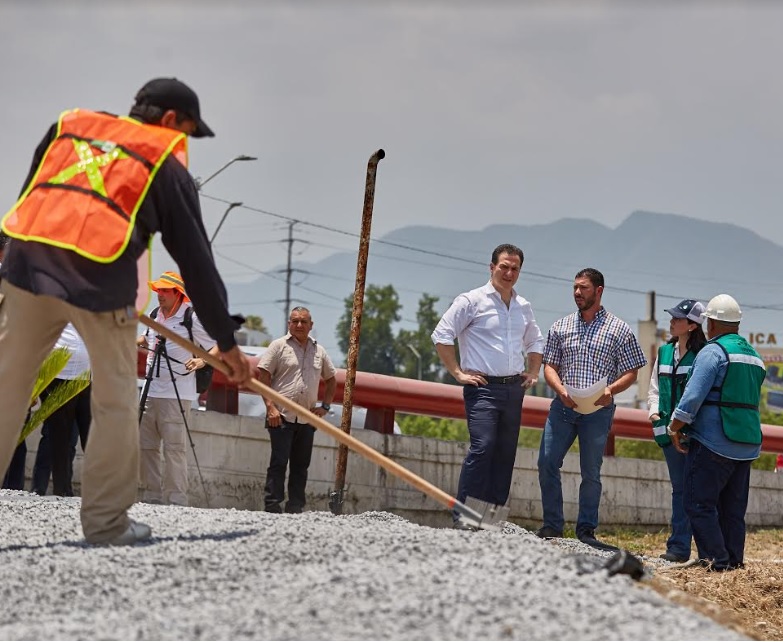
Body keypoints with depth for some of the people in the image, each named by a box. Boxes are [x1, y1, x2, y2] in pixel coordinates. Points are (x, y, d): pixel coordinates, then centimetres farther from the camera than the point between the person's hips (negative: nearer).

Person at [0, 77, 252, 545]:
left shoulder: (69, 125, 26)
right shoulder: (167, 165, 14)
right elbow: (196, 259, 15)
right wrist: (226, 340, 20)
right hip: (100, 277, -4)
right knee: (115, 404, 9)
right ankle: (106, 521, 10)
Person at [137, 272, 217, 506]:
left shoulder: (192, 318, -7)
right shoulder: (155, 315, 14)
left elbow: (220, 346, -7)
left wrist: (202, 361, -24)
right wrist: (134, 343, 14)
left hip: (176, 395, -7)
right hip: (150, 391, 7)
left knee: (174, 448, -9)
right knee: (146, 446, 8)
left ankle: (176, 500, -8)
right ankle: (152, 497, 14)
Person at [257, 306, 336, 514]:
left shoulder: (319, 351, 14)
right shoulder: (279, 346, 1)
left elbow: (331, 379, 26)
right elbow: (263, 376, -4)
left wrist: (325, 406, 13)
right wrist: (270, 407, -13)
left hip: (307, 419, 5)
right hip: (281, 416, -5)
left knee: (301, 465, 7)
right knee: (279, 462, -9)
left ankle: (295, 508, 11)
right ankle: (272, 507, -8)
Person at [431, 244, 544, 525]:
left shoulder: (523, 306, 16)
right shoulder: (472, 301, -3)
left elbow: (535, 341, 32)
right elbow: (441, 336, -6)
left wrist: (533, 372, 18)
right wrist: (458, 373, -9)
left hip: (514, 388, 7)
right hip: (483, 387, -6)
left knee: (506, 453, 4)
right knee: (482, 446, -19)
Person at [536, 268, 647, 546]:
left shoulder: (619, 329, 3)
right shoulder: (561, 327, 11)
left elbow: (631, 372, 3)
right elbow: (550, 366, 9)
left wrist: (611, 389, -17)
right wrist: (561, 390, -11)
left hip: (598, 410, -2)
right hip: (562, 406, 3)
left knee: (591, 472, 3)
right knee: (547, 463, -4)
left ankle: (586, 530, 12)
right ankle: (552, 525, 6)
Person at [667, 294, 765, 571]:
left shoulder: (713, 351, -10)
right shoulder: (754, 356, 16)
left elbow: (693, 396, -16)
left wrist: (675, 428, -5)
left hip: (713, 442, -8)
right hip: (747, 444, 8)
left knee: (698, 503, -4)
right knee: (733, 507, 13)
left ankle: (716, 560, -9)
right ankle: (734, 559, 13)